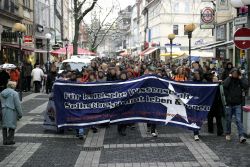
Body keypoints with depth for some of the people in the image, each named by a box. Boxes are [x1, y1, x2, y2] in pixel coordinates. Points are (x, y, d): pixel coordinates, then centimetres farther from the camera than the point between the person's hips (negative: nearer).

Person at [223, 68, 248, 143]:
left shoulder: (240, 81, 4)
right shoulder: (228, 80, 0)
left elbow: (246, 86, -14)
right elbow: (225, 85, -23)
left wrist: (241, 78, -8)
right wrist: (229, 77, -13)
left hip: (237, 105, 0)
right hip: (229, 104, 0)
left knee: (238, 120, -8)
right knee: (228, 120, 11)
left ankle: (241, 136, -11)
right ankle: (228, 134, 27)